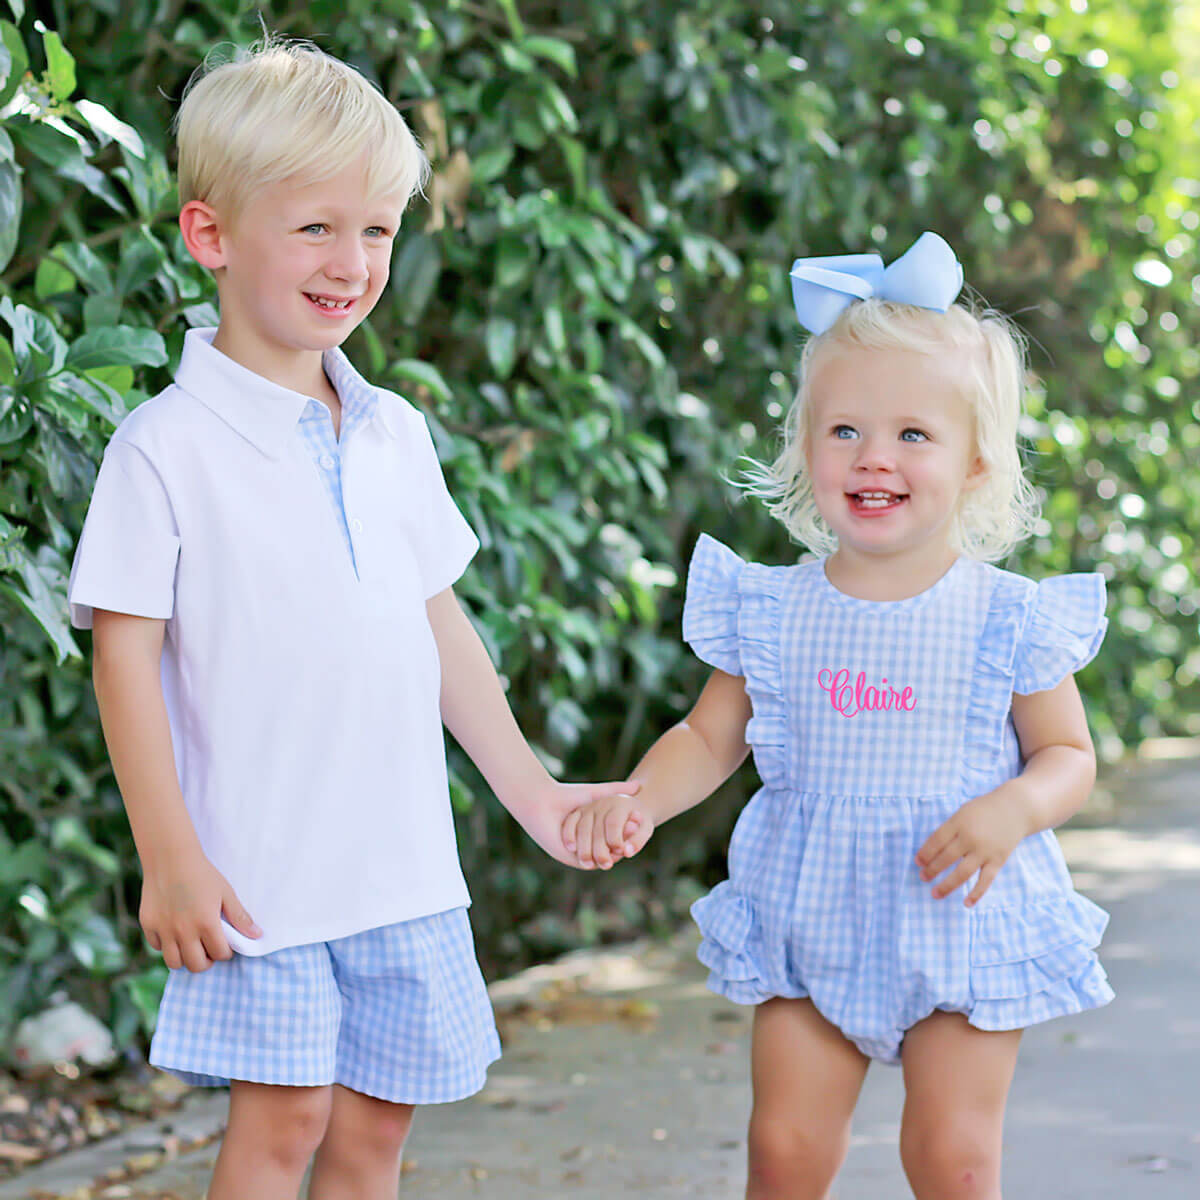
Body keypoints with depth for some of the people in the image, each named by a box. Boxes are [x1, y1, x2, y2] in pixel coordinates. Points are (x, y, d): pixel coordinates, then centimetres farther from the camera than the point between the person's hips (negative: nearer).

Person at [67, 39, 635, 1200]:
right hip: (259, 872, -5)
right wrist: (170, 861, -14)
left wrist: (533, 794, 16)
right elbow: (125, 657, -10)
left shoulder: (393, 435, 9)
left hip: (403, 863, 6)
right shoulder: (168, 447, -9)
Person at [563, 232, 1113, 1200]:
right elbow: (709, 738, 8)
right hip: (810, 922, 2)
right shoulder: (773, 612, 0)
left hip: (961, 916, -2)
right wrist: (637, 801, -10)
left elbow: (1068, 753, -1)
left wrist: (1015, 810, -21)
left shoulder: (1007, 618, -7)